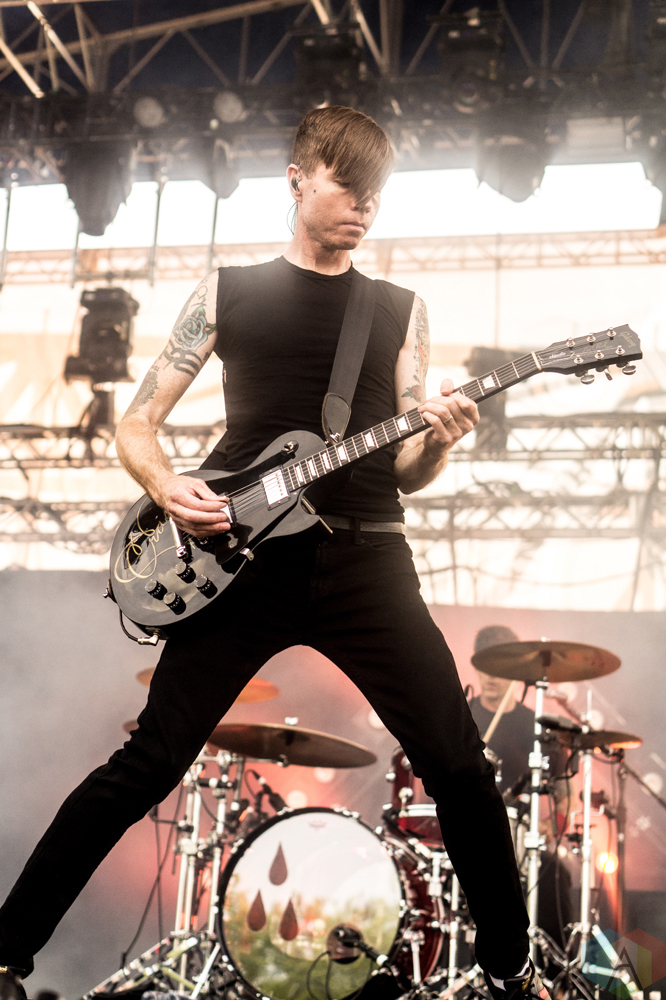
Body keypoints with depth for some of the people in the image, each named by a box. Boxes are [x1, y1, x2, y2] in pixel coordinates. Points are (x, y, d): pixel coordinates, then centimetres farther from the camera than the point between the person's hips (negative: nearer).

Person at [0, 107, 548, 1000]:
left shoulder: (403, 311, 15)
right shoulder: (229, 292, 9)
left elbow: (403, 472, 11)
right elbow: (136, 424, 9)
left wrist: (436, 444, -12)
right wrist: (167, 487, -12)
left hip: (364, 559, 2)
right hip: (240, 556, -2)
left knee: (460, 764, -4)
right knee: (147, 764, -4)